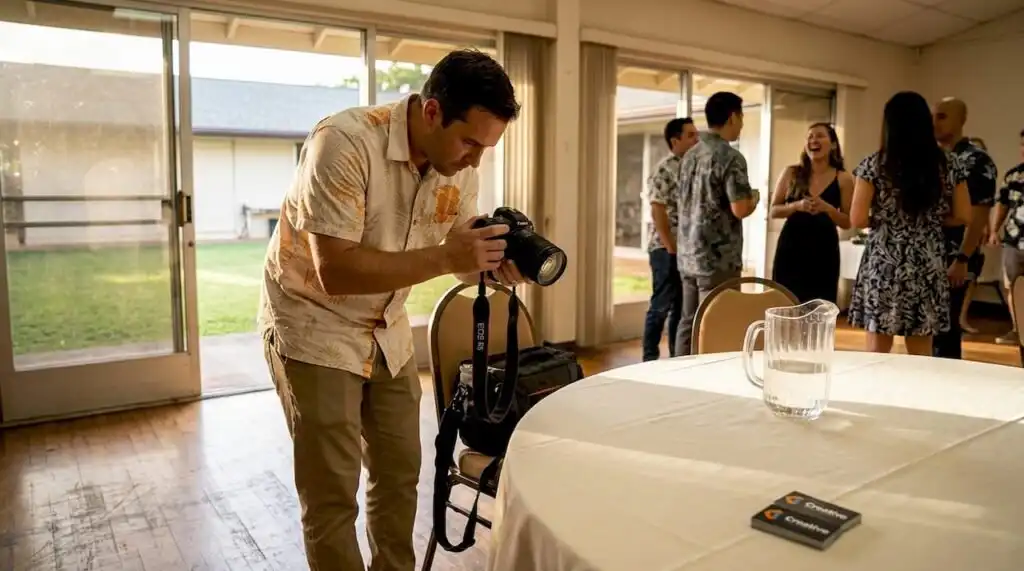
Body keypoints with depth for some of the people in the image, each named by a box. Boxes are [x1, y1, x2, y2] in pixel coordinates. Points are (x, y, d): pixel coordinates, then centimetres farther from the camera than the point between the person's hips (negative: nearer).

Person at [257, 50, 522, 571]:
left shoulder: (461, 165, -8)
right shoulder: (345, 142, -28)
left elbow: (461, 260, 1)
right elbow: (336, 273, -32)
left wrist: (494, 265, -22)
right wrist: (443, 258, -36)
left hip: (387, 330, 6)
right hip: (313, 325, -6)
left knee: (401, 472, 14)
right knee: (332, 492, 0)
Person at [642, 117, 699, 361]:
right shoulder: (664, 171, -11)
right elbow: (658, 211, -16)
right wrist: (671, 248, -17)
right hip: (666, 249, -8)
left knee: (682, 306, 12)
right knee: (662, 305, -3)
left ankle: (677, 357, 22)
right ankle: (650, 359, 7)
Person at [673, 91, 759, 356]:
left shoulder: (690, 155, 12)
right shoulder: (730, 157, -13)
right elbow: (740, 209, -19)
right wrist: (754, 199, 4)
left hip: (688, 255, 8)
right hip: (718, 258, -8)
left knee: (689, 323, 13)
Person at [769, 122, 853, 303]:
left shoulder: (843, 179, 1)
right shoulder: (791, 174, 3)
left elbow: (847, 222, 4)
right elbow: (774, 211, 4)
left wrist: (828, 208, -14)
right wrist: (796, 206, -14)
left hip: (823, 250, 0)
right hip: (790, 247, 1)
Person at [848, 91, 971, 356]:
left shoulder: (874, 165, -7)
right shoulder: (948, 164, 2)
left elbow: (858, 220, -10)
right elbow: (963, 217, 4)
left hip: (883, 264, -3)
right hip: (928, 265, 3)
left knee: (877, 352, 6)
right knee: (921, 354, 12)